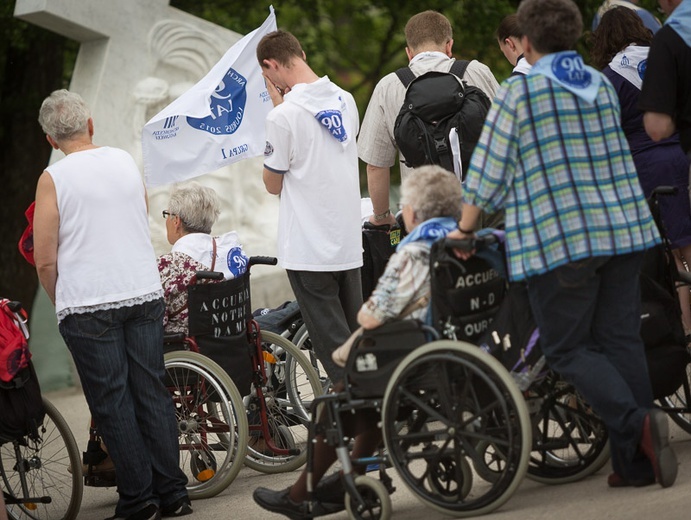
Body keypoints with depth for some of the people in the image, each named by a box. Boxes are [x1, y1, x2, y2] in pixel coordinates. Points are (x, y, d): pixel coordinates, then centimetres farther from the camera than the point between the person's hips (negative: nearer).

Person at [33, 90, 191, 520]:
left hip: (88, 304, -4)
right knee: (153, 393, 7)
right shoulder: (127, 162, 7)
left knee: (112, 403, 0)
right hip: (145, 291, 4)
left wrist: (62, 301, 9)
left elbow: (45, 261, -6)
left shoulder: (54, 179, -6)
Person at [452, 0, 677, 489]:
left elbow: (489, 170, -4)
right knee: (621, 339, 9)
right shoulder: (604, 86, 11)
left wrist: (464, 229, 8)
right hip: (625, 228, 6)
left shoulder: (519, 92, -6)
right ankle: (637, 463, 7)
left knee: (567, 348, 4)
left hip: (558, 237, -6)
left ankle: (636, 425, -18)